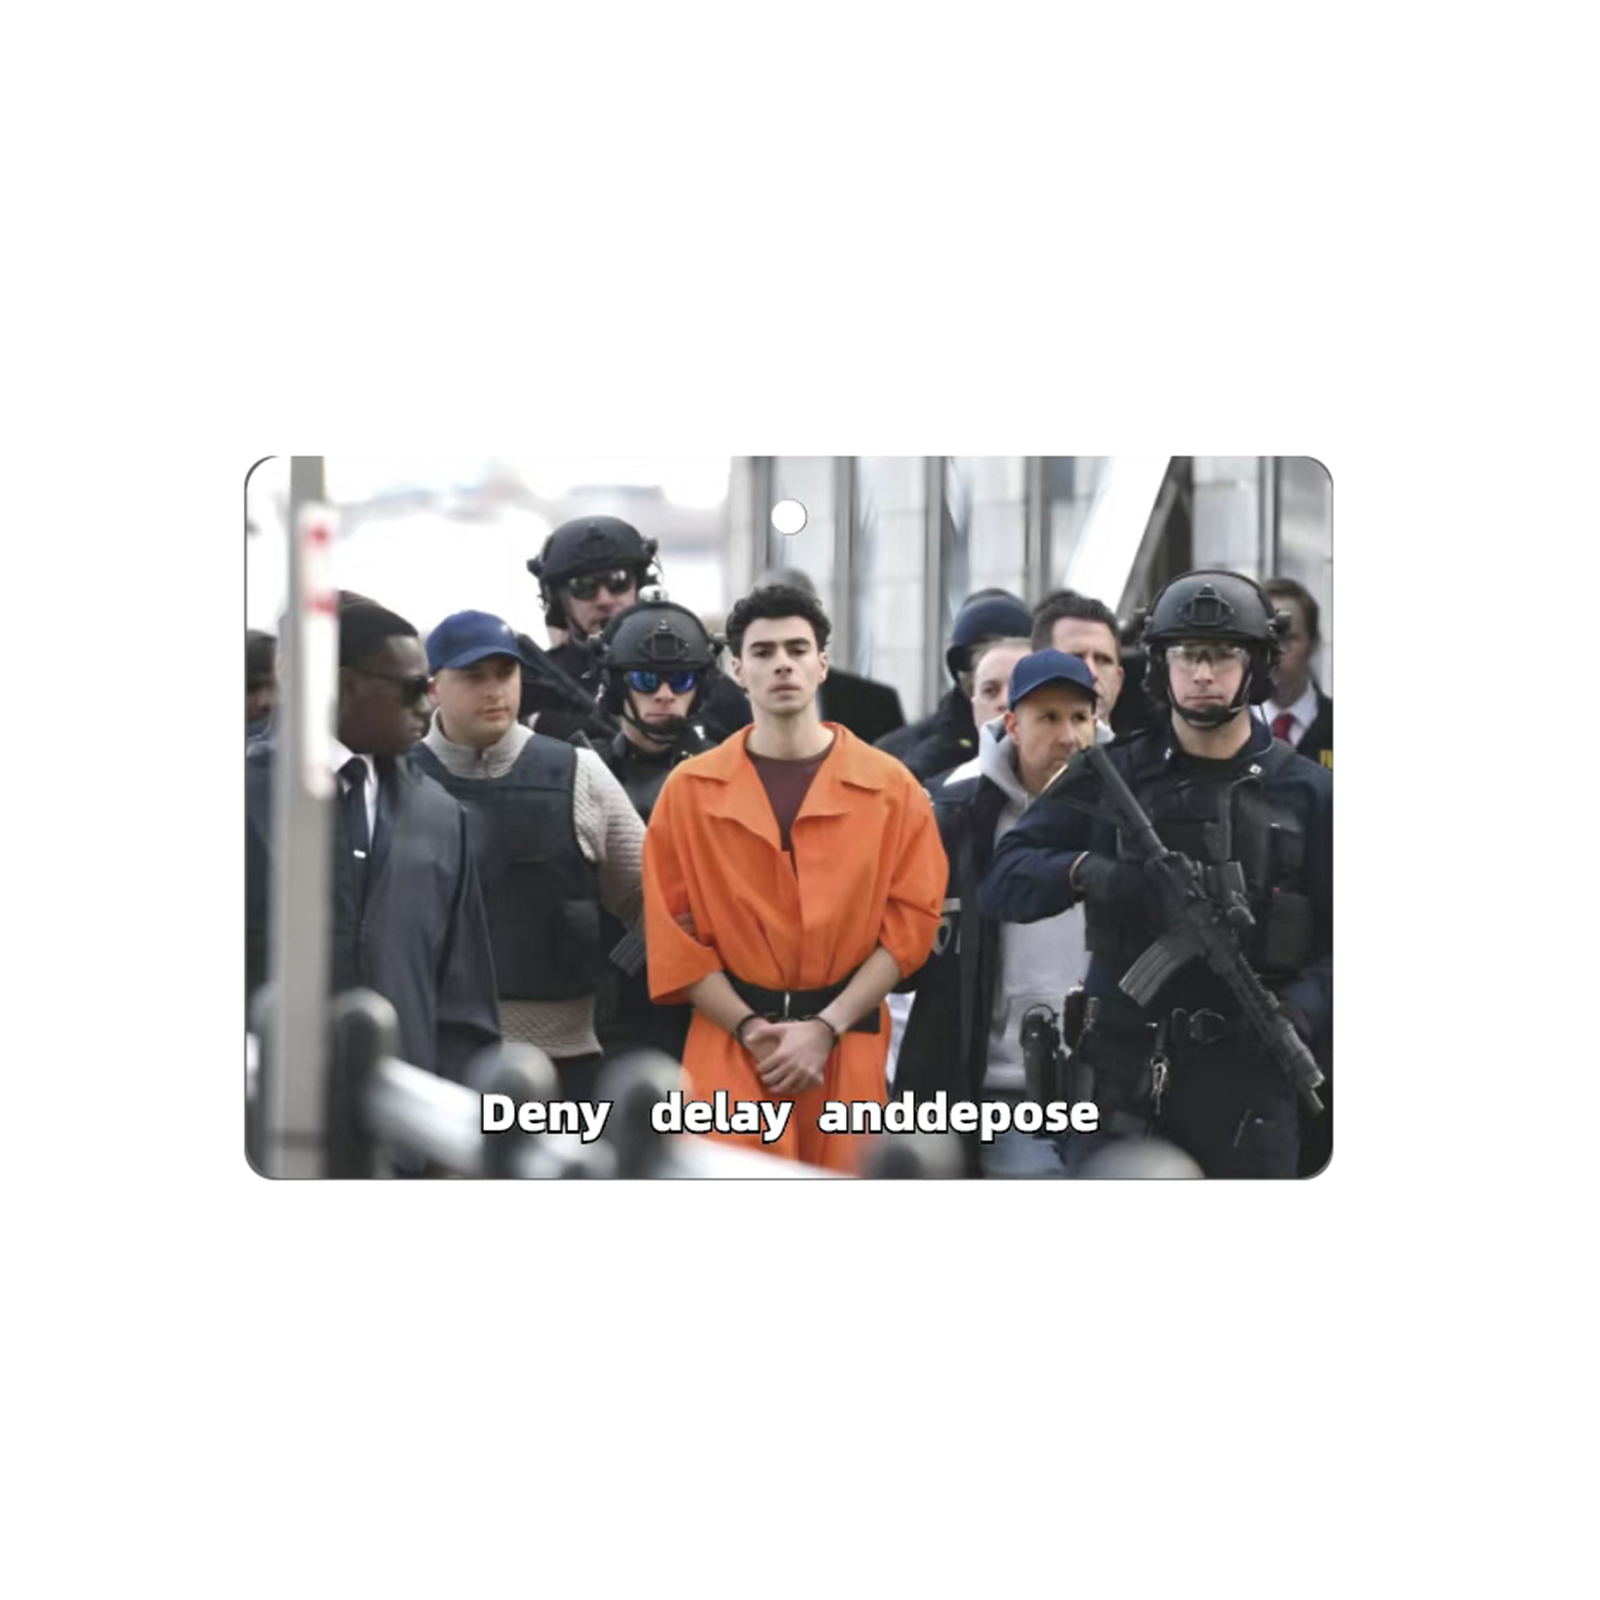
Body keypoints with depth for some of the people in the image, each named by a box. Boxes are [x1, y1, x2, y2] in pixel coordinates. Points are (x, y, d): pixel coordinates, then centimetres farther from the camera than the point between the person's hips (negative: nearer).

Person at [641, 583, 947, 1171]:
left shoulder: (890, 787, 3)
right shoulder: (690, 790, 4)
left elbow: (910, 922, 0)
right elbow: (674, 931, 2)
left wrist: (826, 1027, -9)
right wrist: (750, 1028, -9)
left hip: (847, 1049, 1)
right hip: (729, 1048, -1)